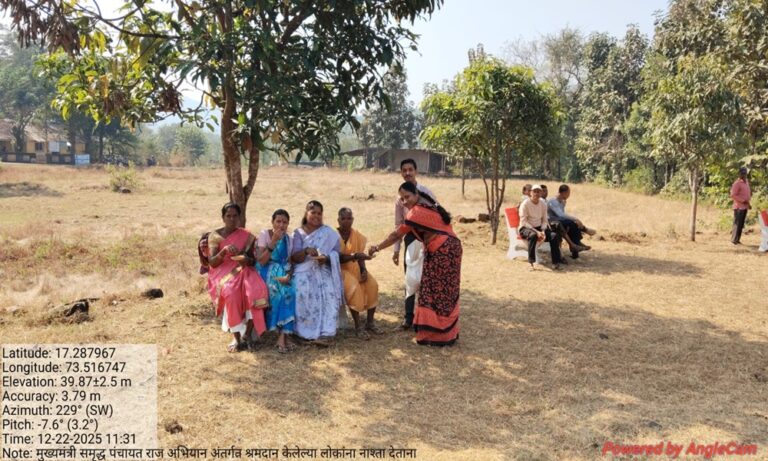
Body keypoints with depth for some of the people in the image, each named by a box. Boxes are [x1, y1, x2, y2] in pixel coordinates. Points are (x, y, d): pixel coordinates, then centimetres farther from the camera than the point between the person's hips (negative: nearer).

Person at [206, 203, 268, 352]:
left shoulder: (246, 236, 9)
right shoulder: (215, 235, 4)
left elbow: (252, 260, 10)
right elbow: (211, 262, -5)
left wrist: (246, 260, -15)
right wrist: (224, 251, -24)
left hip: (243, 271, 2)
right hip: (222, 273, -2)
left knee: (256, 289, -32)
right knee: (230, 292, -37)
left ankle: (247, 333, -20)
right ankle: (237, 338, -26)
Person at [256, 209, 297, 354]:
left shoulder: (289, 239, 7)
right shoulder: (264, 234, -5)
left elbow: (290, 262, 5)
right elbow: (261, 261, -13)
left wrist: (288, 275, -17)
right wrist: (273, 242, -20)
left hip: (283, 273, 3)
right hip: (267, 273, -3)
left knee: (290, 292, -28)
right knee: (283, 292, -31)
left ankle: (282, 336, -26)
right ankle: (284, 335, -23)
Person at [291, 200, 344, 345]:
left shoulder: (329, 233, 11)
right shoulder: (298, 233, 10)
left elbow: (336, 255, 4)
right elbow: (294, 258, -2)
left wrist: (326, 259, -19)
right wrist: (306, 251, -22)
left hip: (324, 271, 0)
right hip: (304, 273, 0)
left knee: (328, 293, -29)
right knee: (303, 292, -30)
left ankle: (326, 332, -29)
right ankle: (306, 331, -19)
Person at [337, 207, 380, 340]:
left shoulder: (358, 236, 5)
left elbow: (360, 257, 4)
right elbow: (337, 258, -19)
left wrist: (364, 270, -15)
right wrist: (354, 256, -35)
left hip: (355, 268, 5)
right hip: (340, 269, -5)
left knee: (373, 284, -20)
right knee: (354, 286, -32)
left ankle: (370, 322, -8)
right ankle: (357, 327, -26)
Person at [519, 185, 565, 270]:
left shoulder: (543, 204, 5)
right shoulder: (525, 204, -11)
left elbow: (544, 220, 7)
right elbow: (524, 222, -15)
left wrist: (543, 232, -13)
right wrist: (536, 232, -24)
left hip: (539, 228, 5)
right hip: (526, 228, -5)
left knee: (554, 235, -21)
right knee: (533, 235, -39)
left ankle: (556, 262, -16)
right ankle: (532, 262, -31)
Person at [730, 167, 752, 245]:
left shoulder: (746, 182, 14)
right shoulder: (737, 183, -12)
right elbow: (733, 195, -17)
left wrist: (748, 203, 14)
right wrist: (743, 201, -19)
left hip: (745, 207, 8)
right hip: (739, 207, -8)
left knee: (741, 224, 9)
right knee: (737, 223, -6)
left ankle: (737, 239, 14)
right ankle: (734, 239, -1)